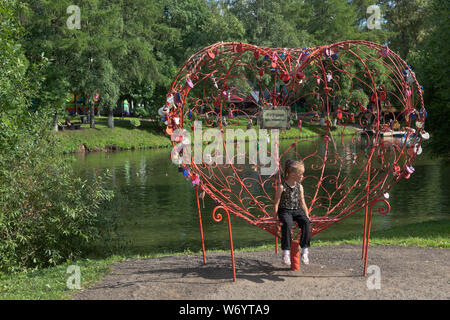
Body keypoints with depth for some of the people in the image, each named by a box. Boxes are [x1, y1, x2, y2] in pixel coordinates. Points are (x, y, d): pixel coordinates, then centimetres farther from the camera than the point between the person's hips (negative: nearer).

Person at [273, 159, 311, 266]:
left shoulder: (299, 187, 9)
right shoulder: (282, 186, -6)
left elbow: (302, 203, 14)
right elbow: (276, 203, -3)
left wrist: (307, 216, 7)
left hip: (297, 211, 4)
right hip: (285, 211, -4)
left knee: (305, 222, -27)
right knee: (287, 223, -36)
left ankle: (305, 251, -25)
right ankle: (286, 252, -32)